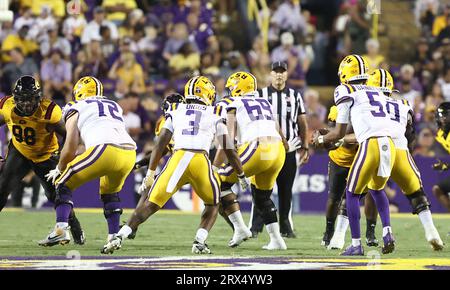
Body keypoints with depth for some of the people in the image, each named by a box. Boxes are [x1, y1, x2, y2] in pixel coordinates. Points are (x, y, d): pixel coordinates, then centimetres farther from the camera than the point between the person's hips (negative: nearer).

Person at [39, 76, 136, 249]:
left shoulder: (76, 109, 17)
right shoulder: (114, 107, 33)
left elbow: (70, 149, 12)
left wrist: (59, 169, 29)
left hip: (105, 150, -5)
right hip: (130, 152, 5)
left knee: (64, 183, 11)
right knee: (110, 192, 32)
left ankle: (61, 229, -6)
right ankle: (114, 236, 21)